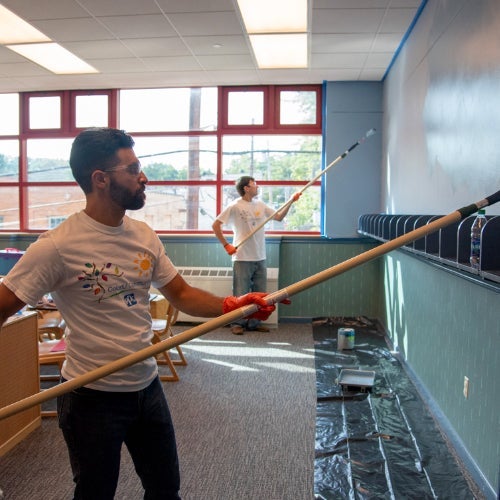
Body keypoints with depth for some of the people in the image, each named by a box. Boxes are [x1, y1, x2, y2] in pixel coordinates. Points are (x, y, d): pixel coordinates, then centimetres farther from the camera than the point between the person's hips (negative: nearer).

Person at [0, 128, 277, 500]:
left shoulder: (144, 236, -1)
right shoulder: (57, 246, -19)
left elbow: (181, 294, 4)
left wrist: (231, 305, -12)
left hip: (148, 388, 6)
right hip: (92, 398, -5)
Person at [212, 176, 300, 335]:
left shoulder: (260, 205, 10)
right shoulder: (234, 206, -8)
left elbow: (279, 217, 14)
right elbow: (215, 225, -8)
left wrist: (291, 201, 3)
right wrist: (226, 245, -10)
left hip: (260, 258, 6)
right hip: (242, 258, -6)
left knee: (259, 293, 11)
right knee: (241, 293, 0)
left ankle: (254, 322, 23)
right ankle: (237, 323, 13)